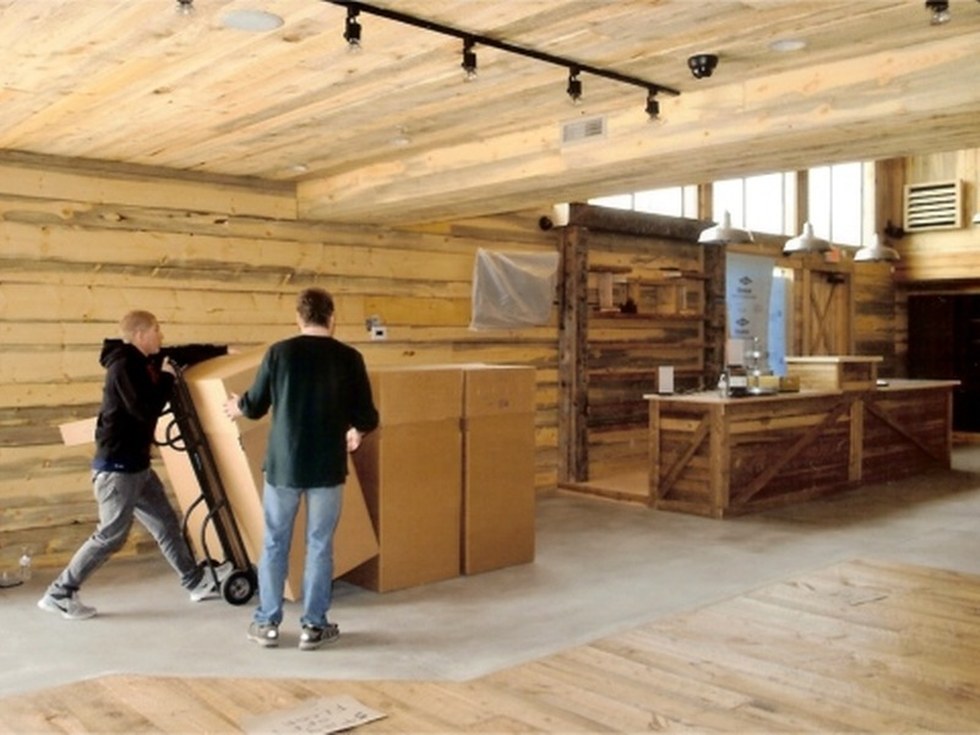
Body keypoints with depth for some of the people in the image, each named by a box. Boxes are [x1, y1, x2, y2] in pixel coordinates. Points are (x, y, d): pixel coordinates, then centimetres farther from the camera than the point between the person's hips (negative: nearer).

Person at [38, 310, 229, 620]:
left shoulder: (144, 362, 11)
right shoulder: (124, 366, -18)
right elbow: (147, 410, -23)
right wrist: (167, 378, -11)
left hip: (136, 464, 10)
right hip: (117, 466, -10)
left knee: (166, 524, 13)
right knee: (111, 536, -4)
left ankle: (196, 581, 22)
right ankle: (59, 594, 9)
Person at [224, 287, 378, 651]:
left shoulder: (278, 352, -5)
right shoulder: (349, 358, -6)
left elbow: (255, 407, 4)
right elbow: (367, 418, -3)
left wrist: (237, 406, 27)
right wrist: (355, 432, 20)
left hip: (282, 464, 1)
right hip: (327, 467, -1)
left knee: (274, 544, 13)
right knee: (319, 545, 9)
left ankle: (267, 623, 21)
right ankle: (314, 626, 15)